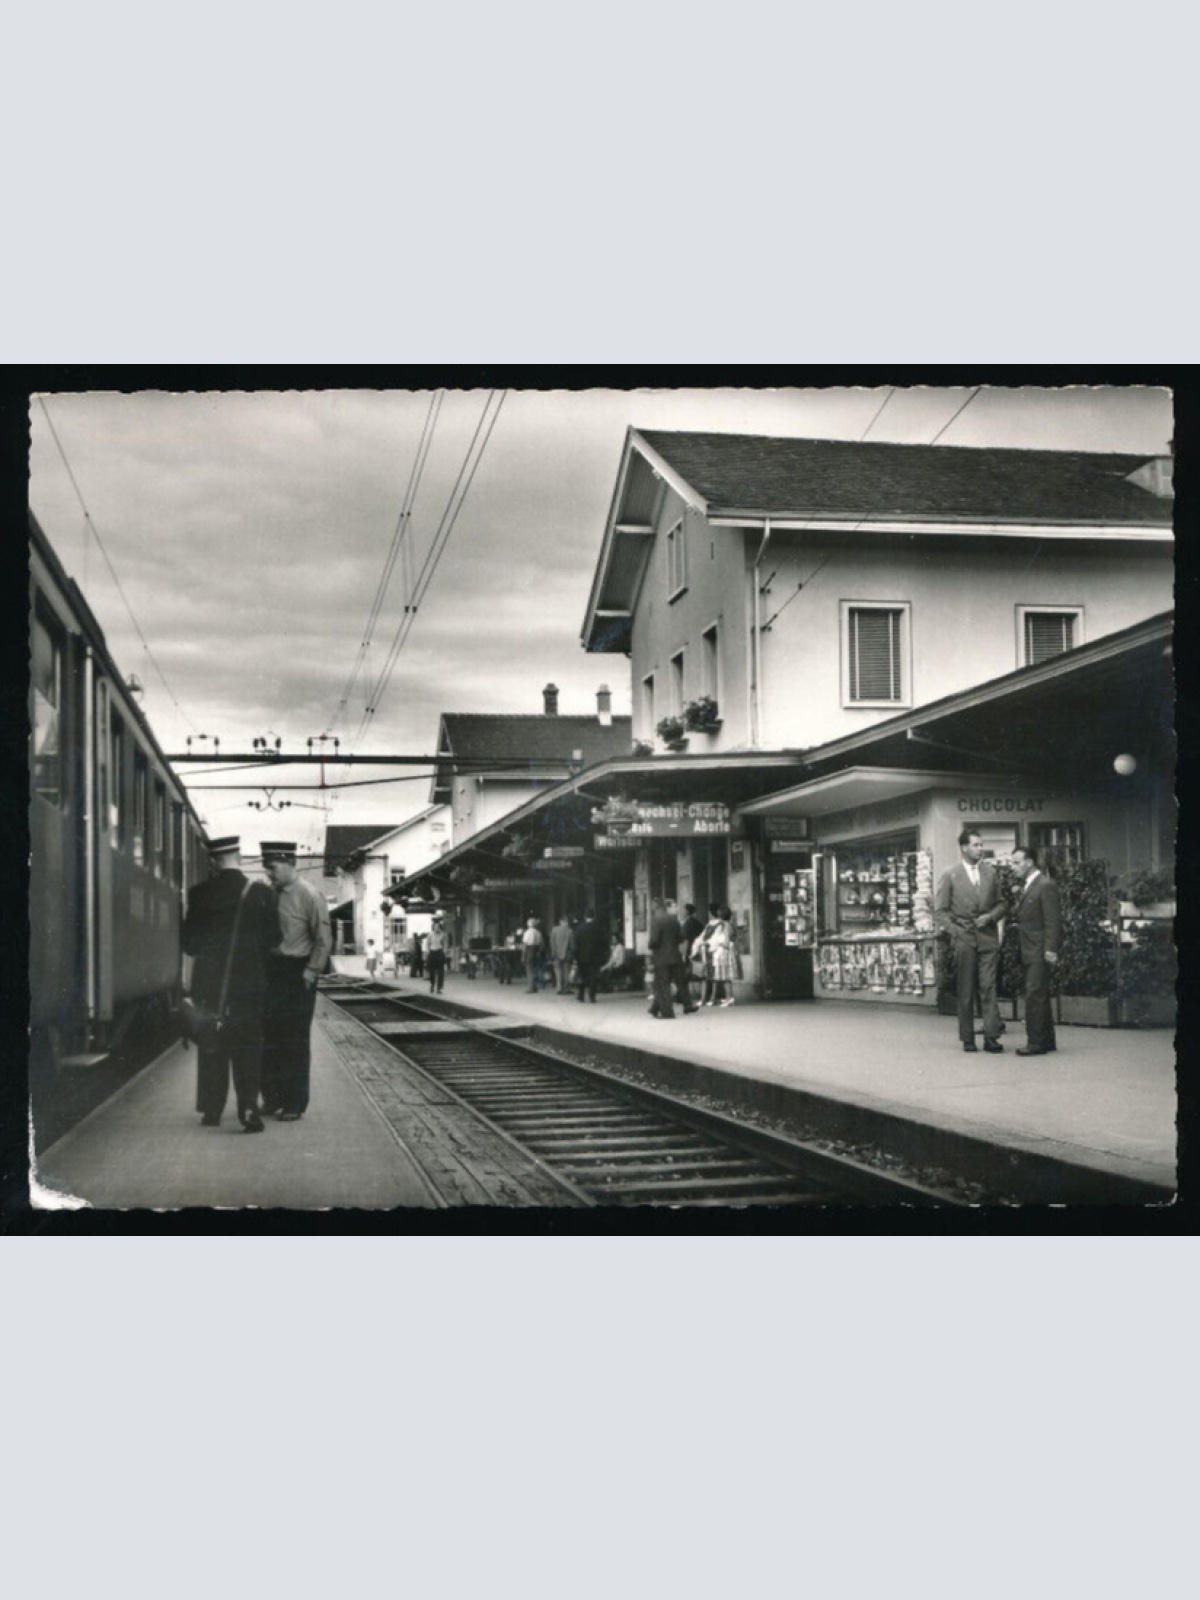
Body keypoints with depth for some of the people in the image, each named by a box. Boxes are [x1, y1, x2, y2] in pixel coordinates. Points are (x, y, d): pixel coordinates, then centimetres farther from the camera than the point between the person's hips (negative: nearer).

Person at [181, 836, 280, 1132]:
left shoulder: (199, 895, -2)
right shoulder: (261, 893, -6)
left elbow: (189, 943, 3)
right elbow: (273, 939, 0)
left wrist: (187, 980, 11)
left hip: (208, 982, 1)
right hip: (249, 982, -1)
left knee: (211, 1043, 10)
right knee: (247, 1044, 2)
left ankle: (211, 1109, 14)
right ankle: (248, 1109, -7)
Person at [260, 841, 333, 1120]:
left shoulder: (309, 896, -9)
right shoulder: (270, 895, 9)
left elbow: (324, 940, -9)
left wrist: (311, 972, -12)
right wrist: (261, 967, 7)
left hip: (298, 974, -6)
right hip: (271, 972, 6)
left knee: (295, 1041, 0)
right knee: (269, 1039, 7)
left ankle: (295, 1104, 7)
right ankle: (272, 1098, 18)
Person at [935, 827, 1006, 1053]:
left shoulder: (990, 872, 10)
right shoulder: (950, 876, 2)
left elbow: (1000, 903, 15)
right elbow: (940, 910, 3)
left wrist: (990, 917, -4)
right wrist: (955, 931, -8)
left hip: (988, 938, 2)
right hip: (963, 939, -2)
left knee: (989, 988, -6)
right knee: (965, 992, 2)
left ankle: (991, 1037, -5)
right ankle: (967, 1039, 9)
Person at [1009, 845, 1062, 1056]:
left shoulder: (1046, 886, -11)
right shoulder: (1025, 887, 16)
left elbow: (1053, 921, -16)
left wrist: (1050, 950, -20)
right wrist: (1014, 920, 2)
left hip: (1039, 952, -9)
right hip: (1028, 953, 9)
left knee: (1034, 997, -10)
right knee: (1039, 998, 13)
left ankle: (1036, 1043, -7)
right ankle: (1047, 1041, 20)